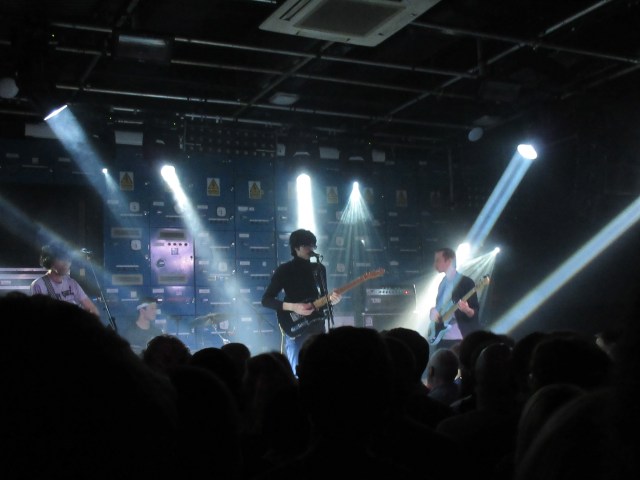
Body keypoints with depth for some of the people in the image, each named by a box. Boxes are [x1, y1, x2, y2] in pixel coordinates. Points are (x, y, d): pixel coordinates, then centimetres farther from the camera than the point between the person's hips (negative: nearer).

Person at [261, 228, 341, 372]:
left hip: (317, 327, 5)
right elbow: (266, 300, -7)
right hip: (296, 329, -5)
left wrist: (330, 299, -5)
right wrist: (294, 307, -17)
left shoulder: (319, 268, 12)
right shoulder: (285, 270, -4)